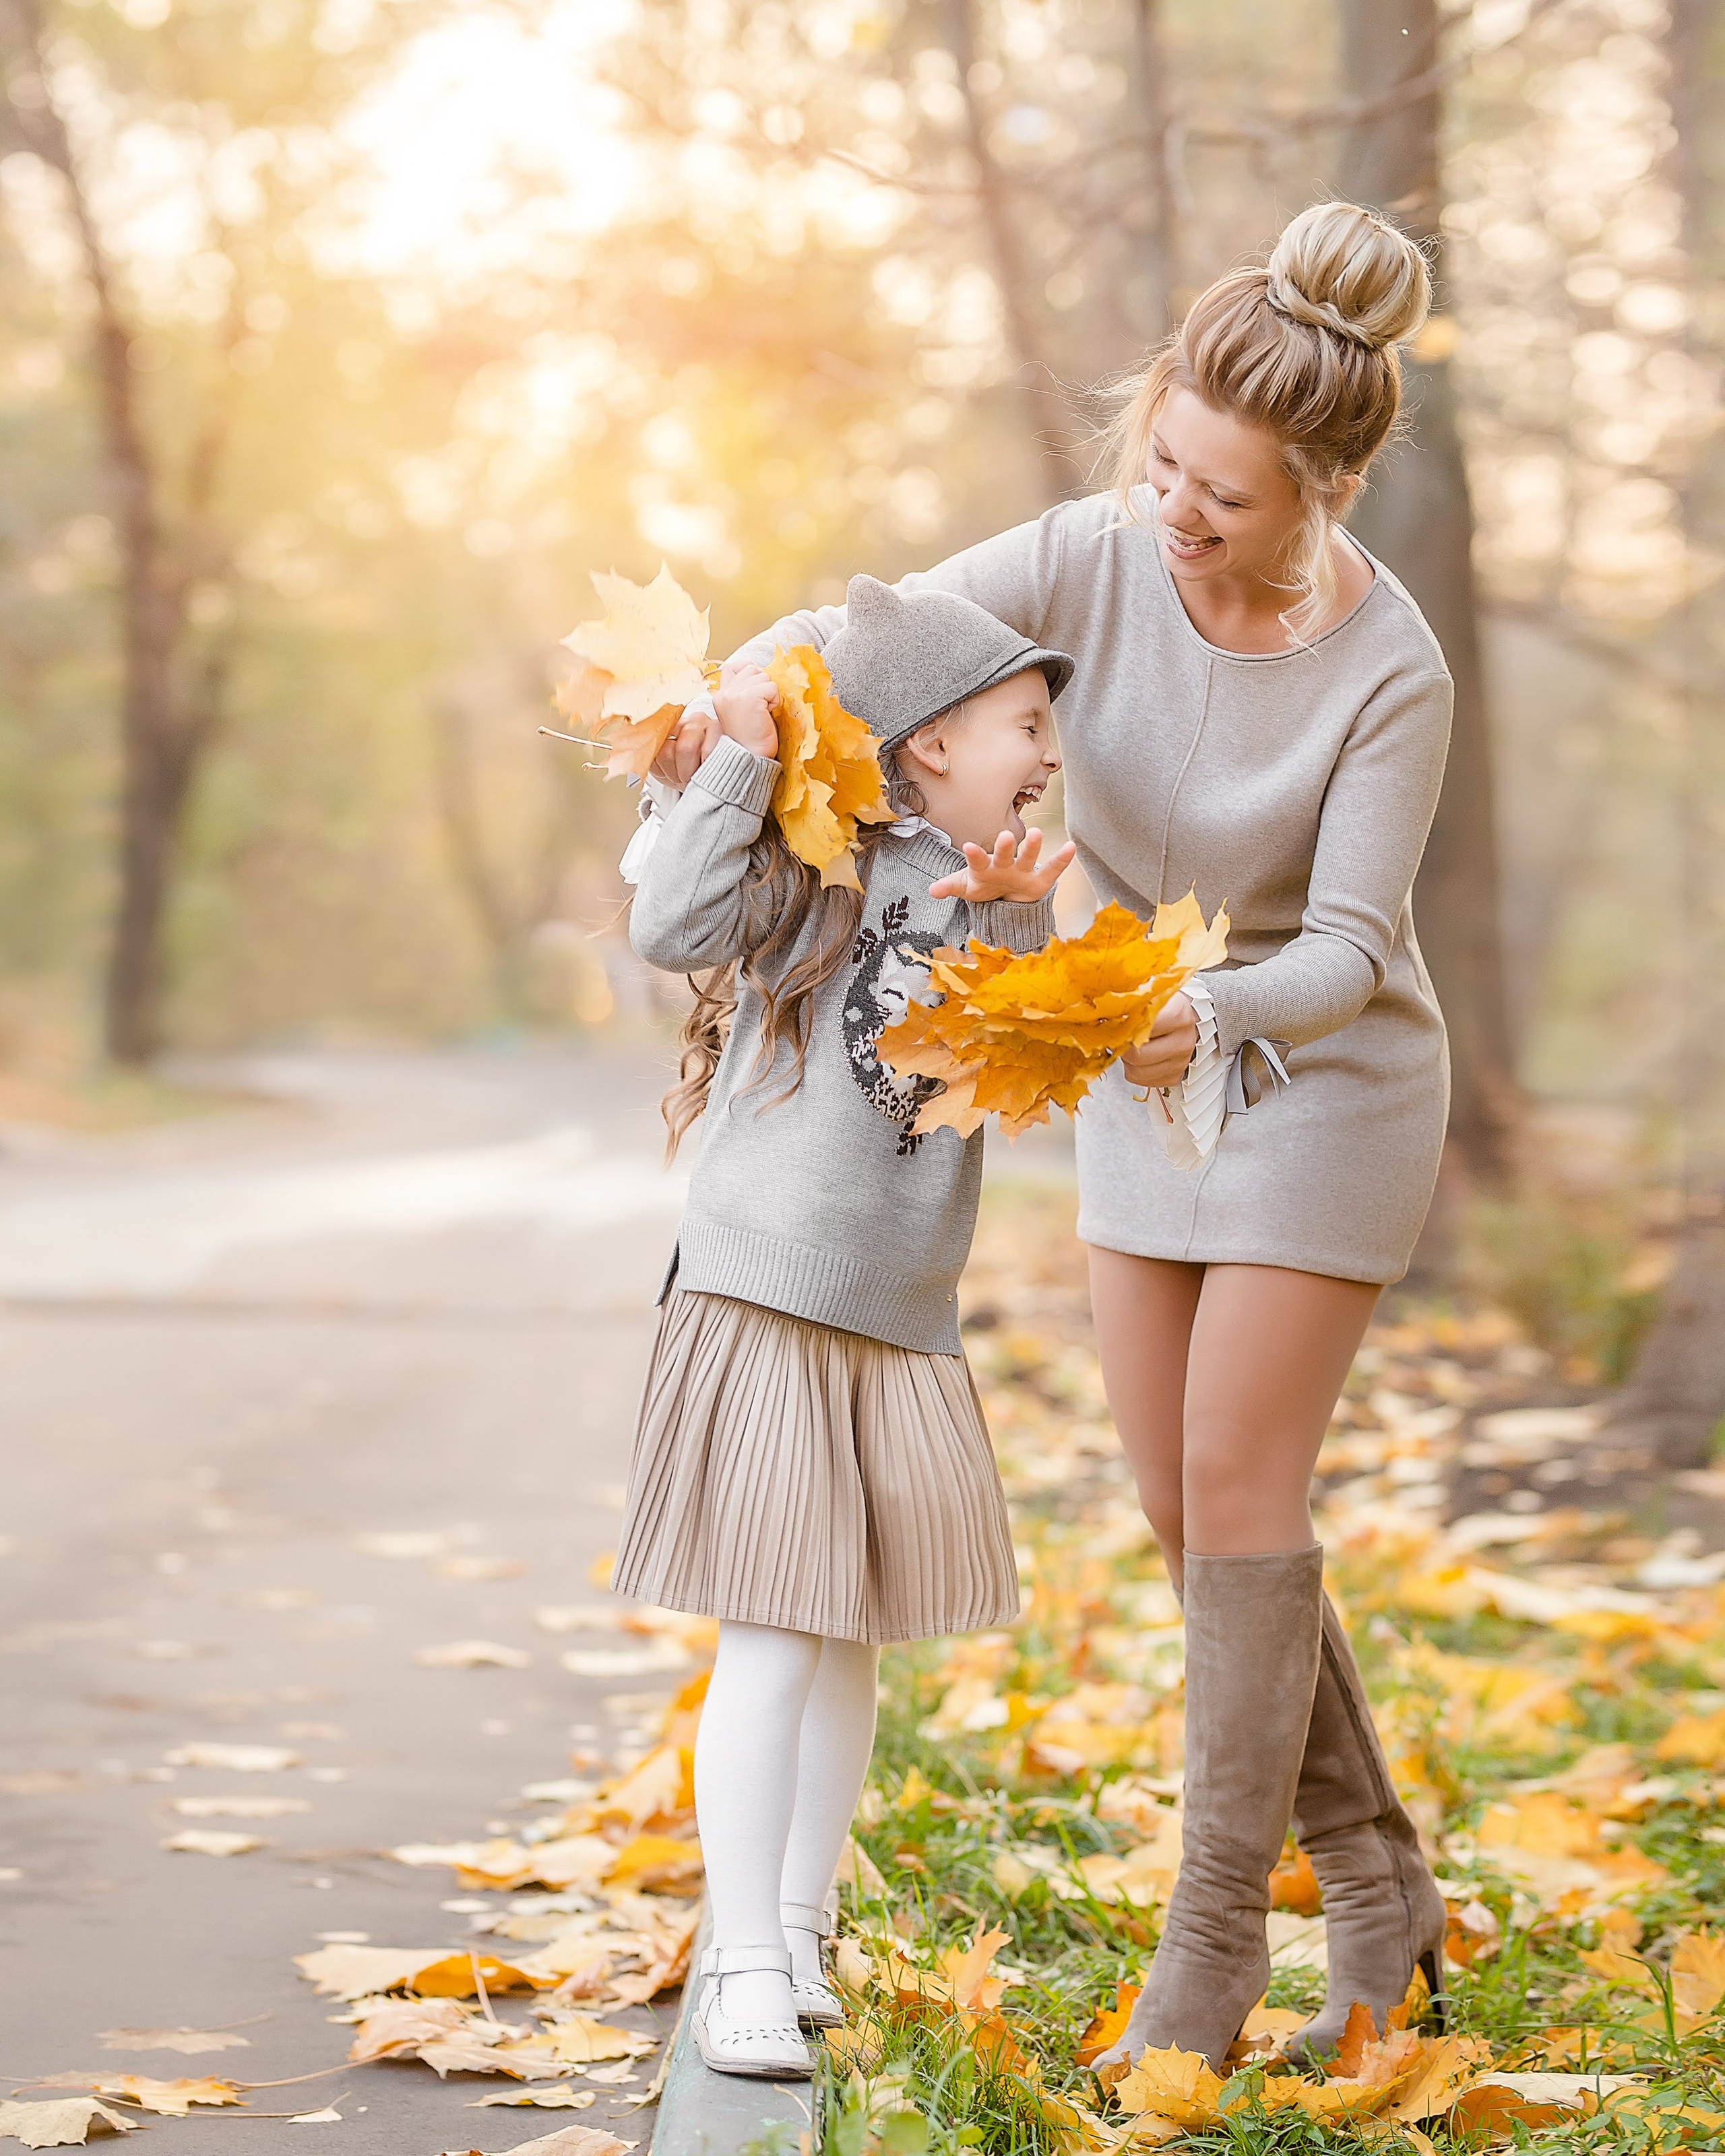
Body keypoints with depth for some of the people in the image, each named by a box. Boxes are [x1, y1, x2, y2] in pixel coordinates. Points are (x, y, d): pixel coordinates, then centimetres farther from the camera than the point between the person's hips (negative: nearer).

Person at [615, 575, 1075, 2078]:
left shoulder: (1005, 889, 11)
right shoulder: (818, 853, -7)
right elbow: (671, 929, -20)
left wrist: (1002, 922, -15)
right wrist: (739, 763, -18)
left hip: (904, 1318, 6)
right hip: (762, 1291, -6)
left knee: (850, 1644, 13)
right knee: (770, 1645, -7)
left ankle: (800, 1937, 26)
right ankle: (745, 1968, 0)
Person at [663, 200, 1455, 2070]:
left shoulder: (1388, 676, -24)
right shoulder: (1090, 559, -16)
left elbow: (1349, 945, -22)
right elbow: (870, 634, -15)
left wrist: (1218, 1017, -42)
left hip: (1321, 1080, -5)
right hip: (1142, 1070, 5)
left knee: (1233, 1491, -7)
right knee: (1181, 1498, 8)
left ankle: (1213, 1945, 4)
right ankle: (1375, 1887, 22)